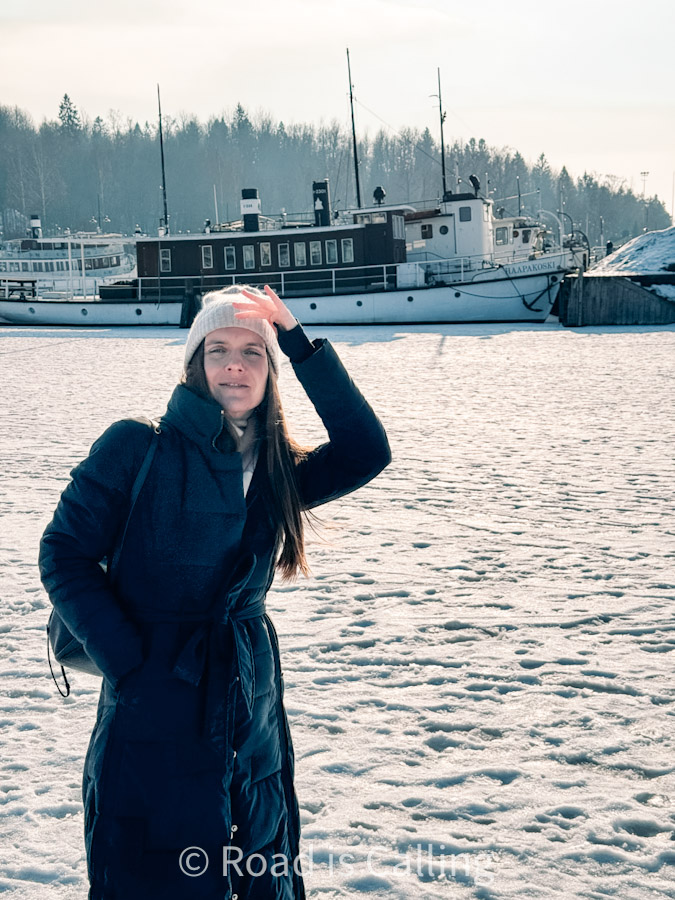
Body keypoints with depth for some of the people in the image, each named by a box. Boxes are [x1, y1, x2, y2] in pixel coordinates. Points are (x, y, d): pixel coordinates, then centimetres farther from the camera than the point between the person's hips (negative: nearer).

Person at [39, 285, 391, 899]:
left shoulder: (277, 472, 7)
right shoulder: (138, 450, -7)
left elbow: (366, 452, -7)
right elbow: (65, 553, -7)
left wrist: (300, 344, -9)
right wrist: (126, 659, -14)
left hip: (252, 710, 5)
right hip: (153, 713, -5)